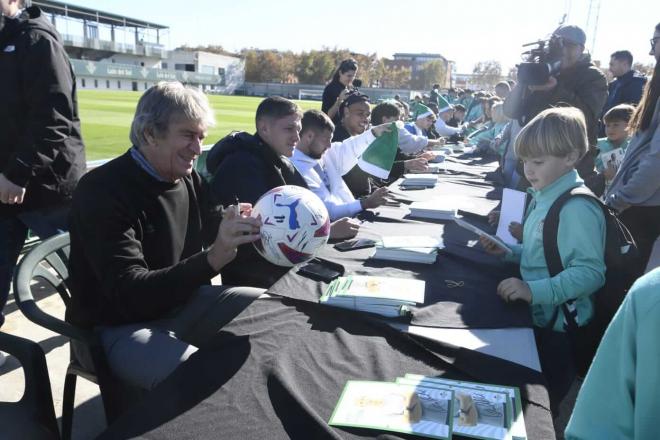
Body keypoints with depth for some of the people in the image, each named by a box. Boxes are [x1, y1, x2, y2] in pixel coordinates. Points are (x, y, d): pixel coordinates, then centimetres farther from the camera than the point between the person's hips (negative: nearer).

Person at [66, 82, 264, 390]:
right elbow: (128, 292, -28)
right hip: (118, 327, -7)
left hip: (182, 305, 7)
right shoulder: (102, 191, -21)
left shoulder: (190, 180, 2)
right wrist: (212, 259, -40)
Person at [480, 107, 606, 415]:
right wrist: (508, 251, 3)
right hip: (534, 315, 9)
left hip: (555, 327, -9)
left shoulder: (577, 208, -22)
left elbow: (590, 272, -28)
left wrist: (535, 290, -37)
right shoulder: (545, 196, 8)